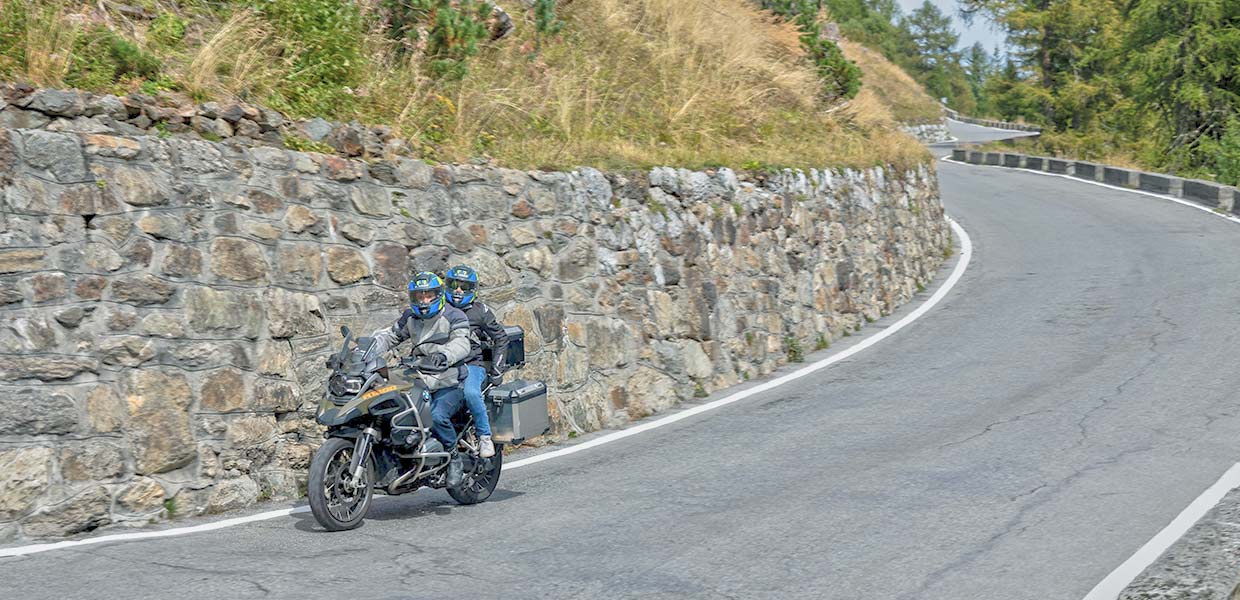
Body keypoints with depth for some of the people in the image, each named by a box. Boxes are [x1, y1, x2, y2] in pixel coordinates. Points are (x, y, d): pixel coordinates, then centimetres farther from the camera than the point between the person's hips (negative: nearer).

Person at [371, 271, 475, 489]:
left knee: (437, 417, -30)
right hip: (420, 382, 6)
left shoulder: (453, 316, -6)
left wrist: (444, 354, -43)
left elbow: (462, 343, -21)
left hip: (450, 384, -6)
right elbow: (389, 336, 15)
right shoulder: (410, 318, 13)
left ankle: (454, 458, -9)